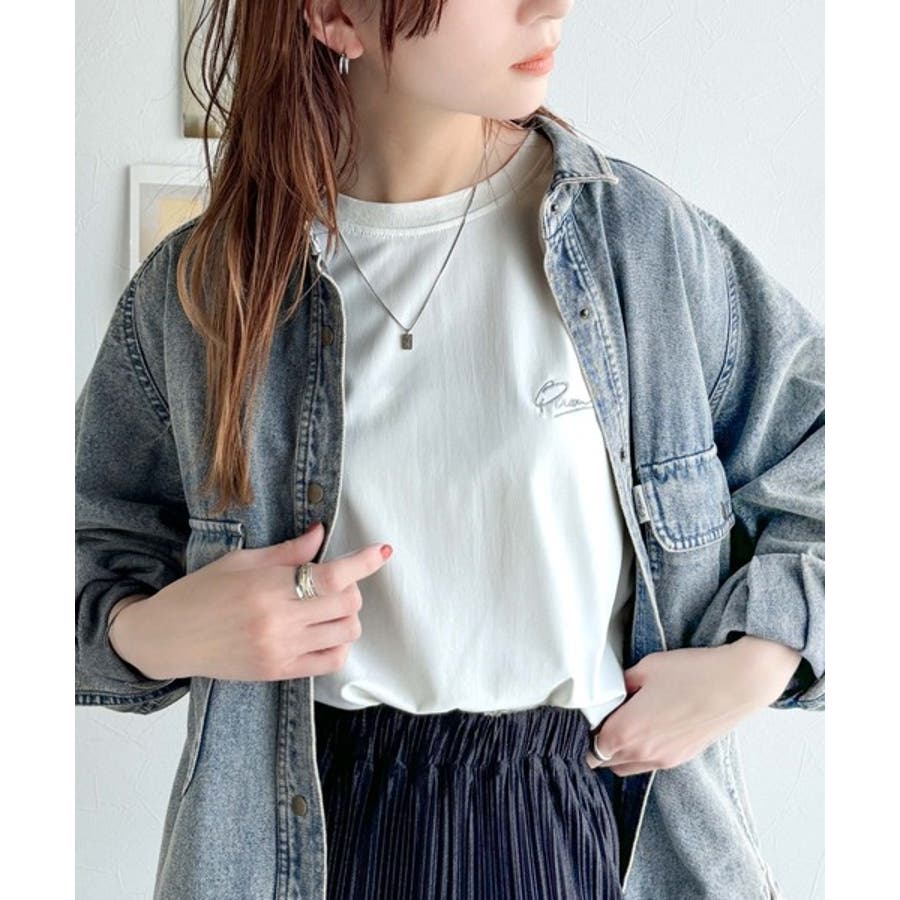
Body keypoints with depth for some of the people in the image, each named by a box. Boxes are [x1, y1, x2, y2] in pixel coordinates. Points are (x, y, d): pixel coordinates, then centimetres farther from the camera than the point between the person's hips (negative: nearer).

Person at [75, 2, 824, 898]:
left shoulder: (644, 235, -6)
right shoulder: (192, 288, -4)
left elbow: (820, 442, 5)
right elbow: (94, 550, 7)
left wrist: (752, 666, -8)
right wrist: (152, 634, -15)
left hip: (586, 819, 0)